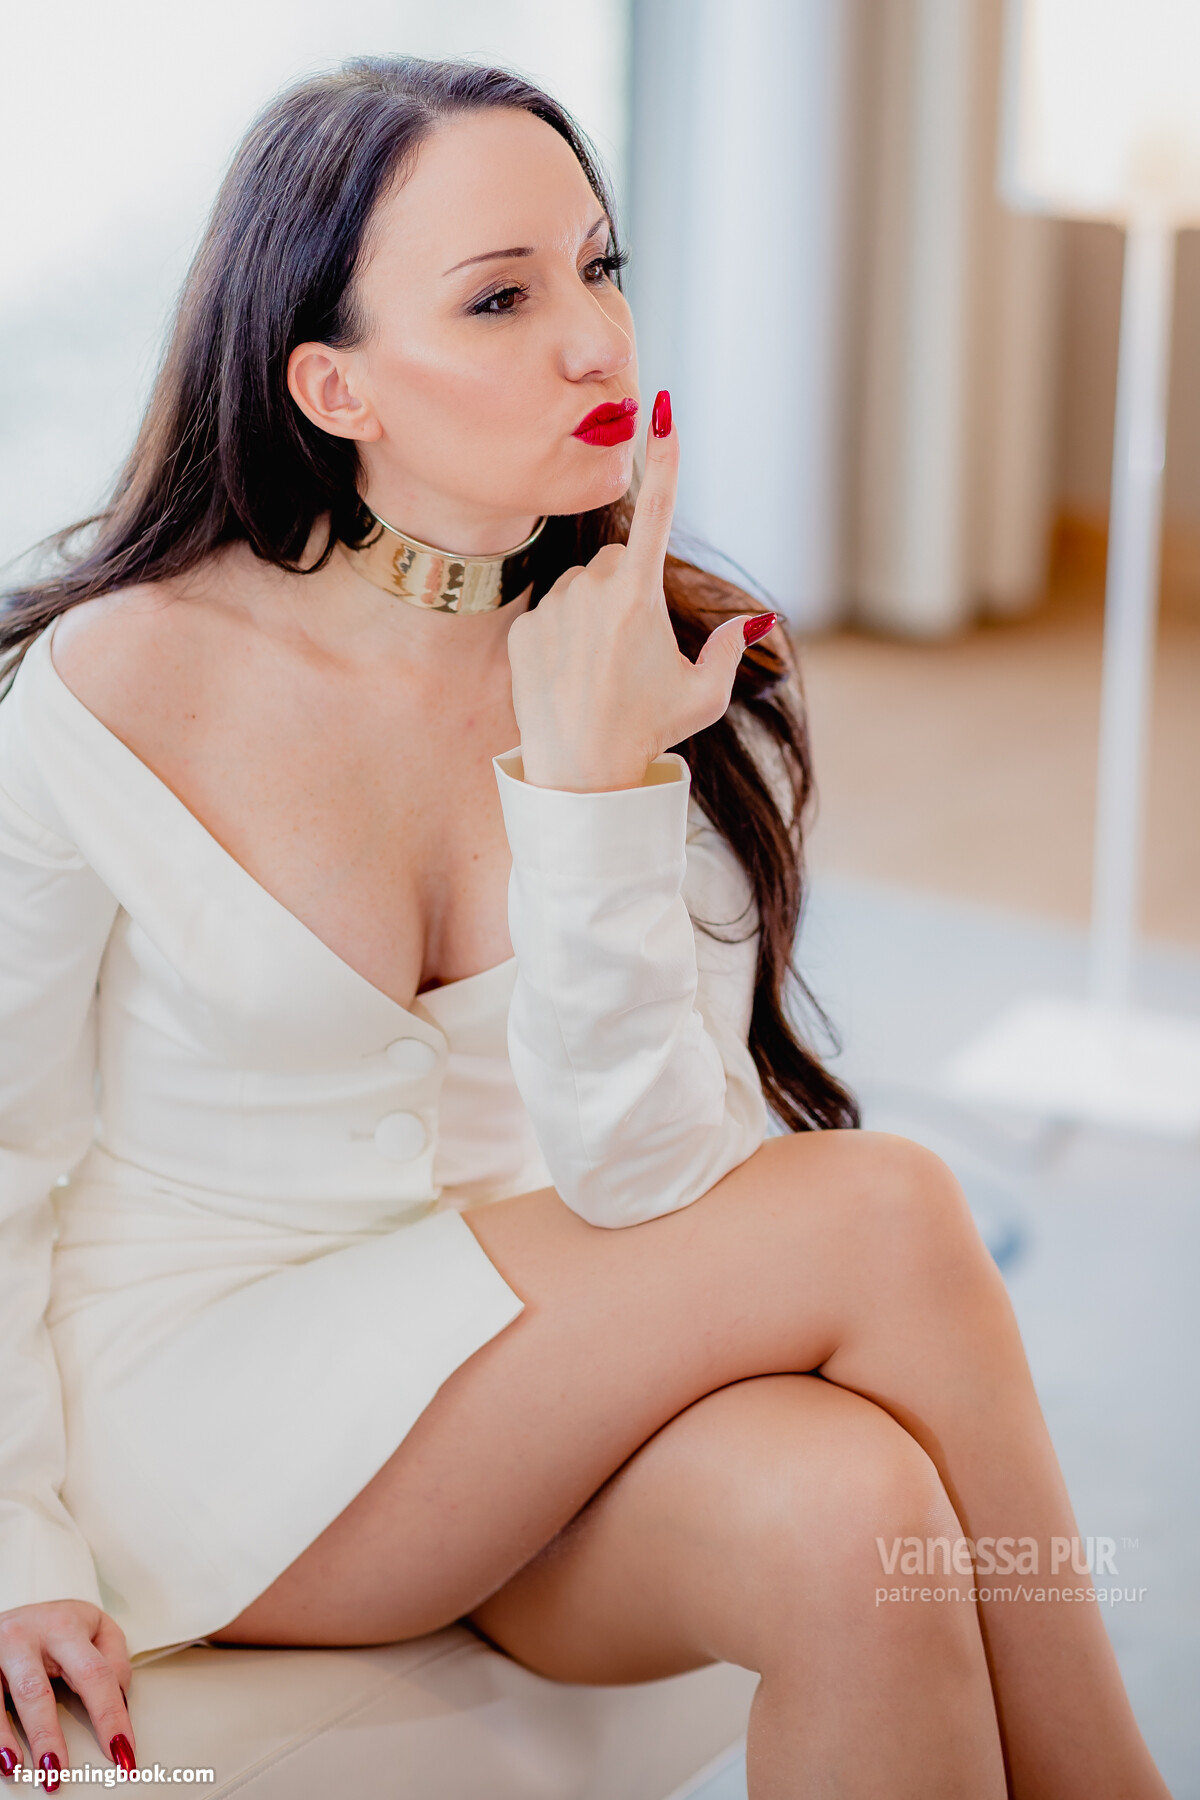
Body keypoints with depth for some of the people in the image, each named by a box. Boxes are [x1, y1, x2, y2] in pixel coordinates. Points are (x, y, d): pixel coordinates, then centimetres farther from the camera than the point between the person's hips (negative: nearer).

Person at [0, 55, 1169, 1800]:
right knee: (883, 1215, -25)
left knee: (839, 1510, -33)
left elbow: (638, 1168, -13)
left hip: (532, 1390, 4)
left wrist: (595, 784, -23)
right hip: (197, 1420, -3)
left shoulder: (683, 687, -3)